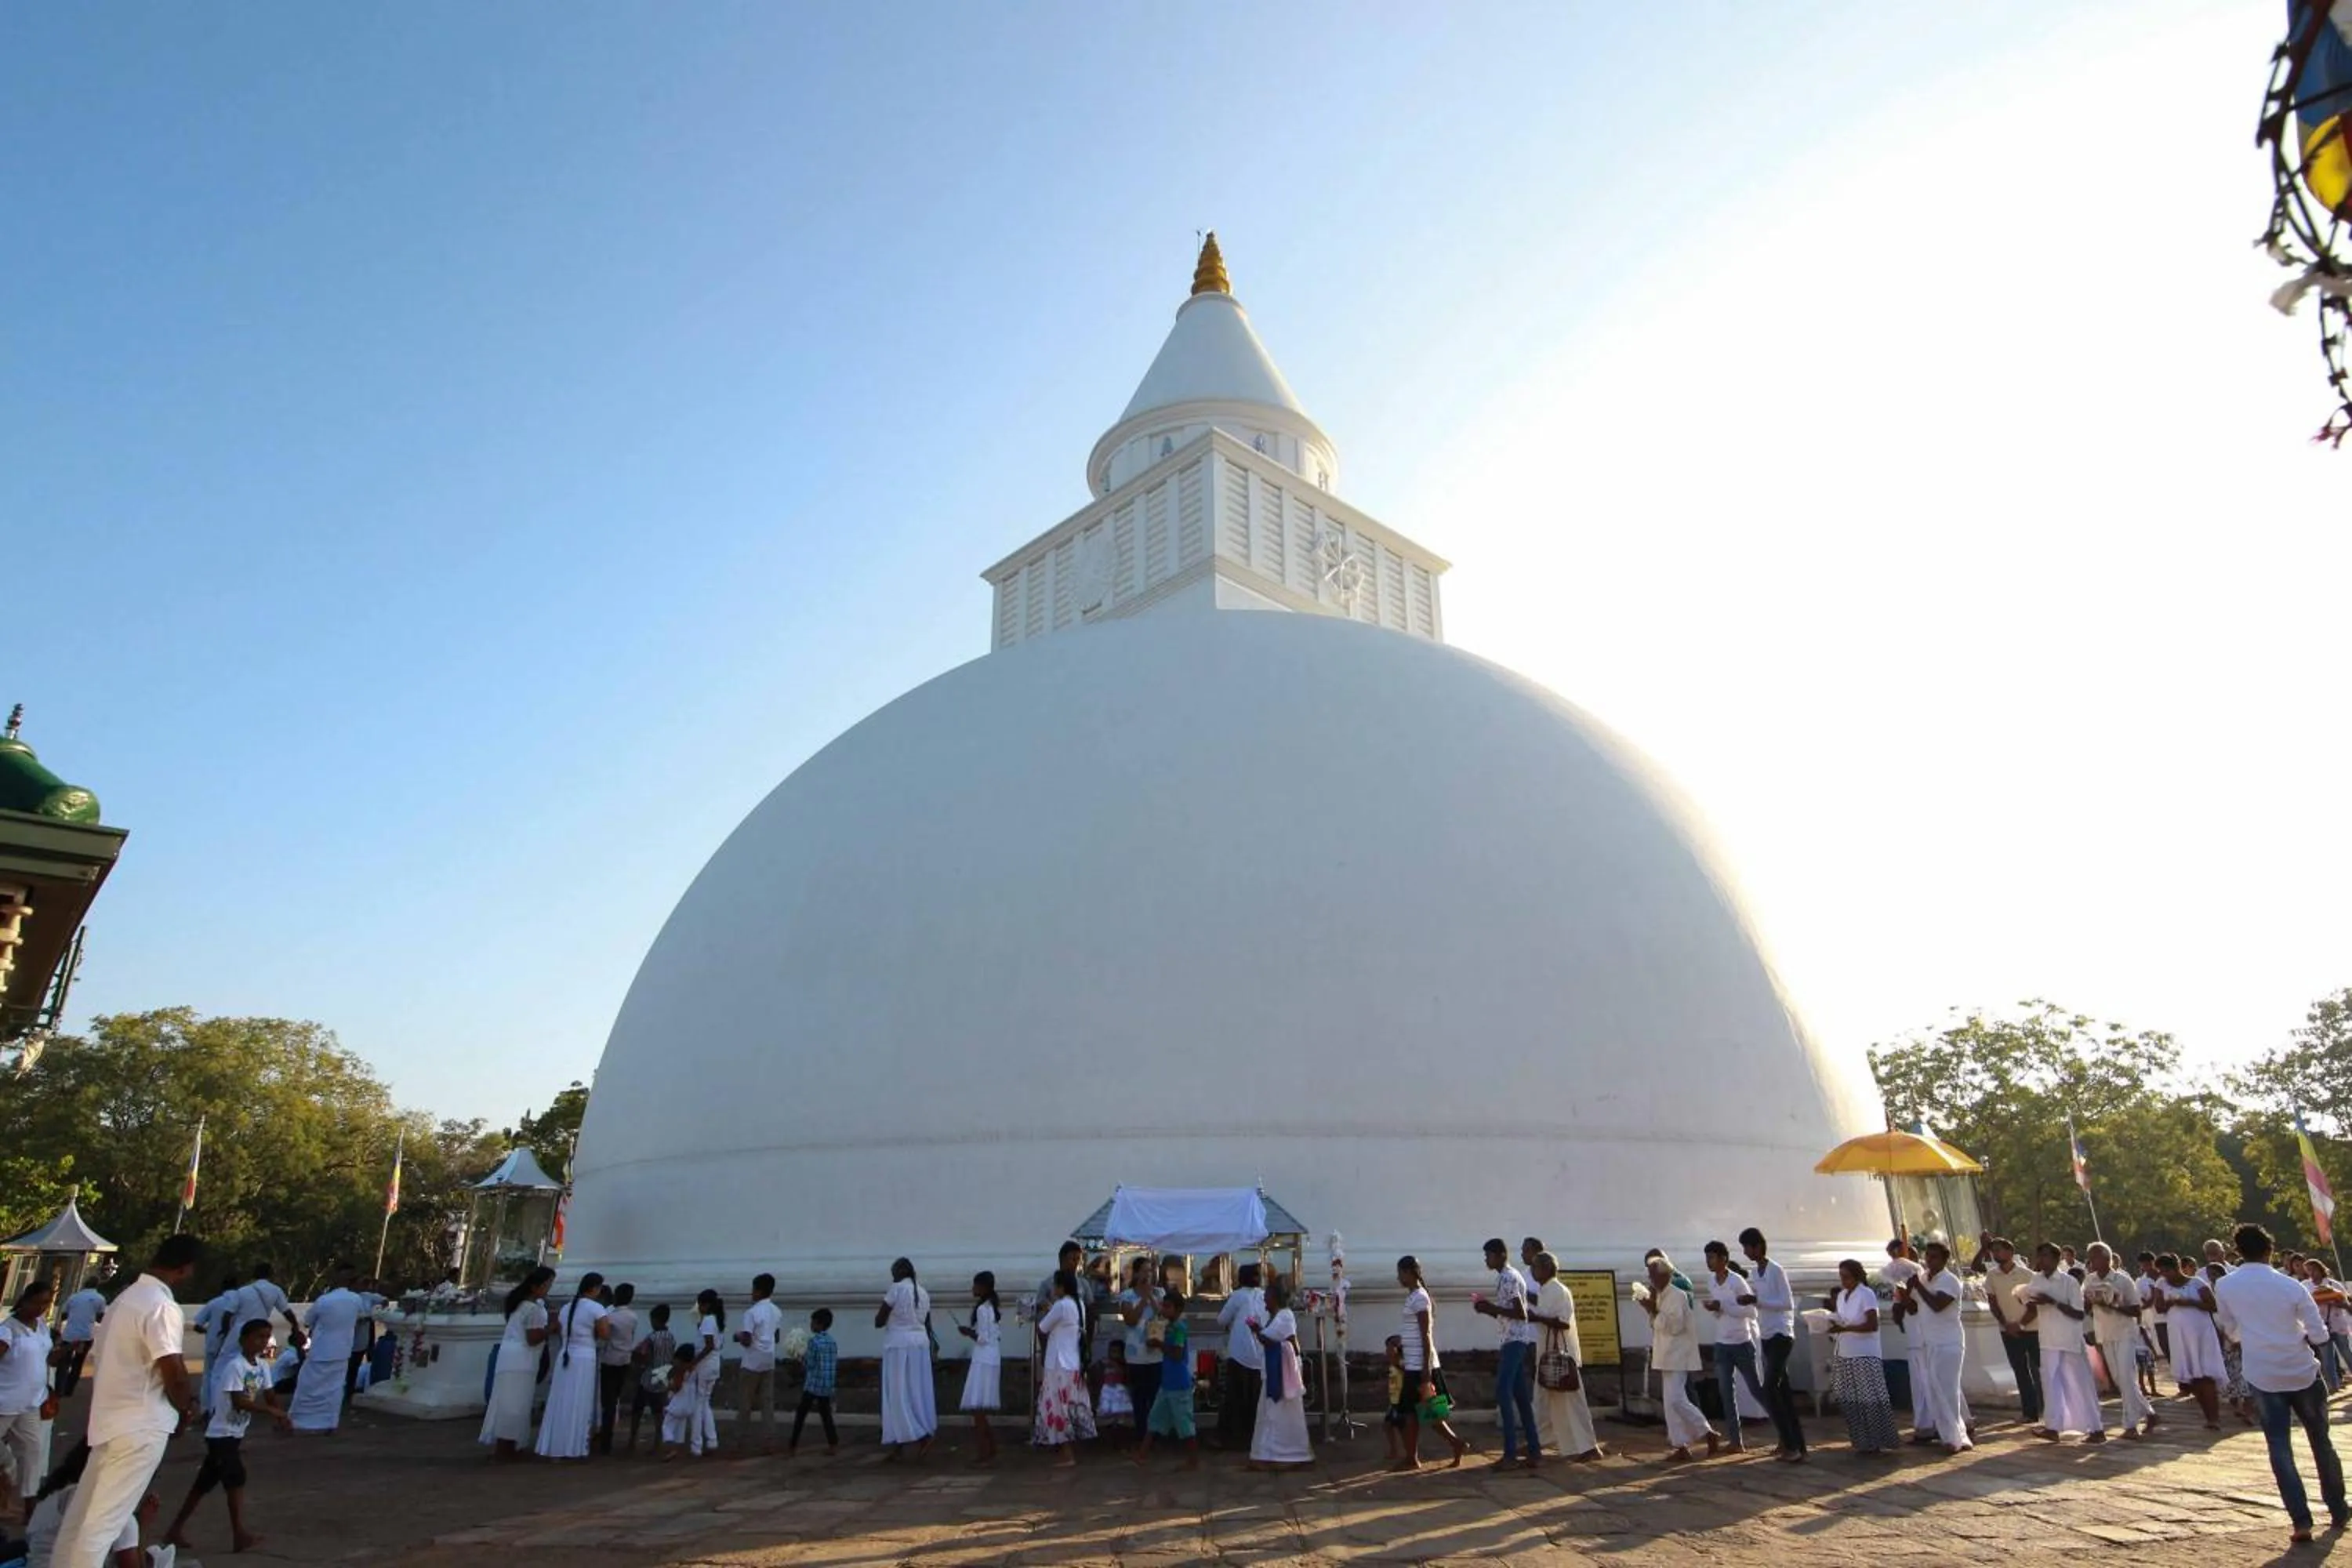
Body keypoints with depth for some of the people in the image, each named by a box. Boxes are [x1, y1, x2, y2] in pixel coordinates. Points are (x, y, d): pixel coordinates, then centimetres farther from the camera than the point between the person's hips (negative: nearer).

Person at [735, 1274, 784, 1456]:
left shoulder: (751, 1312, -15)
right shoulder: (777, 1311, 8)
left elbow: (746, 1341, -18)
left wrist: (738, 1335, 1)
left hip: (752, 1363, -6)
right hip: (769, 1362, 6)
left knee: (745, 1402, 9)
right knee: (768, 1403, 6)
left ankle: (743, 1440, 15)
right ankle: (769, 1442, 3)